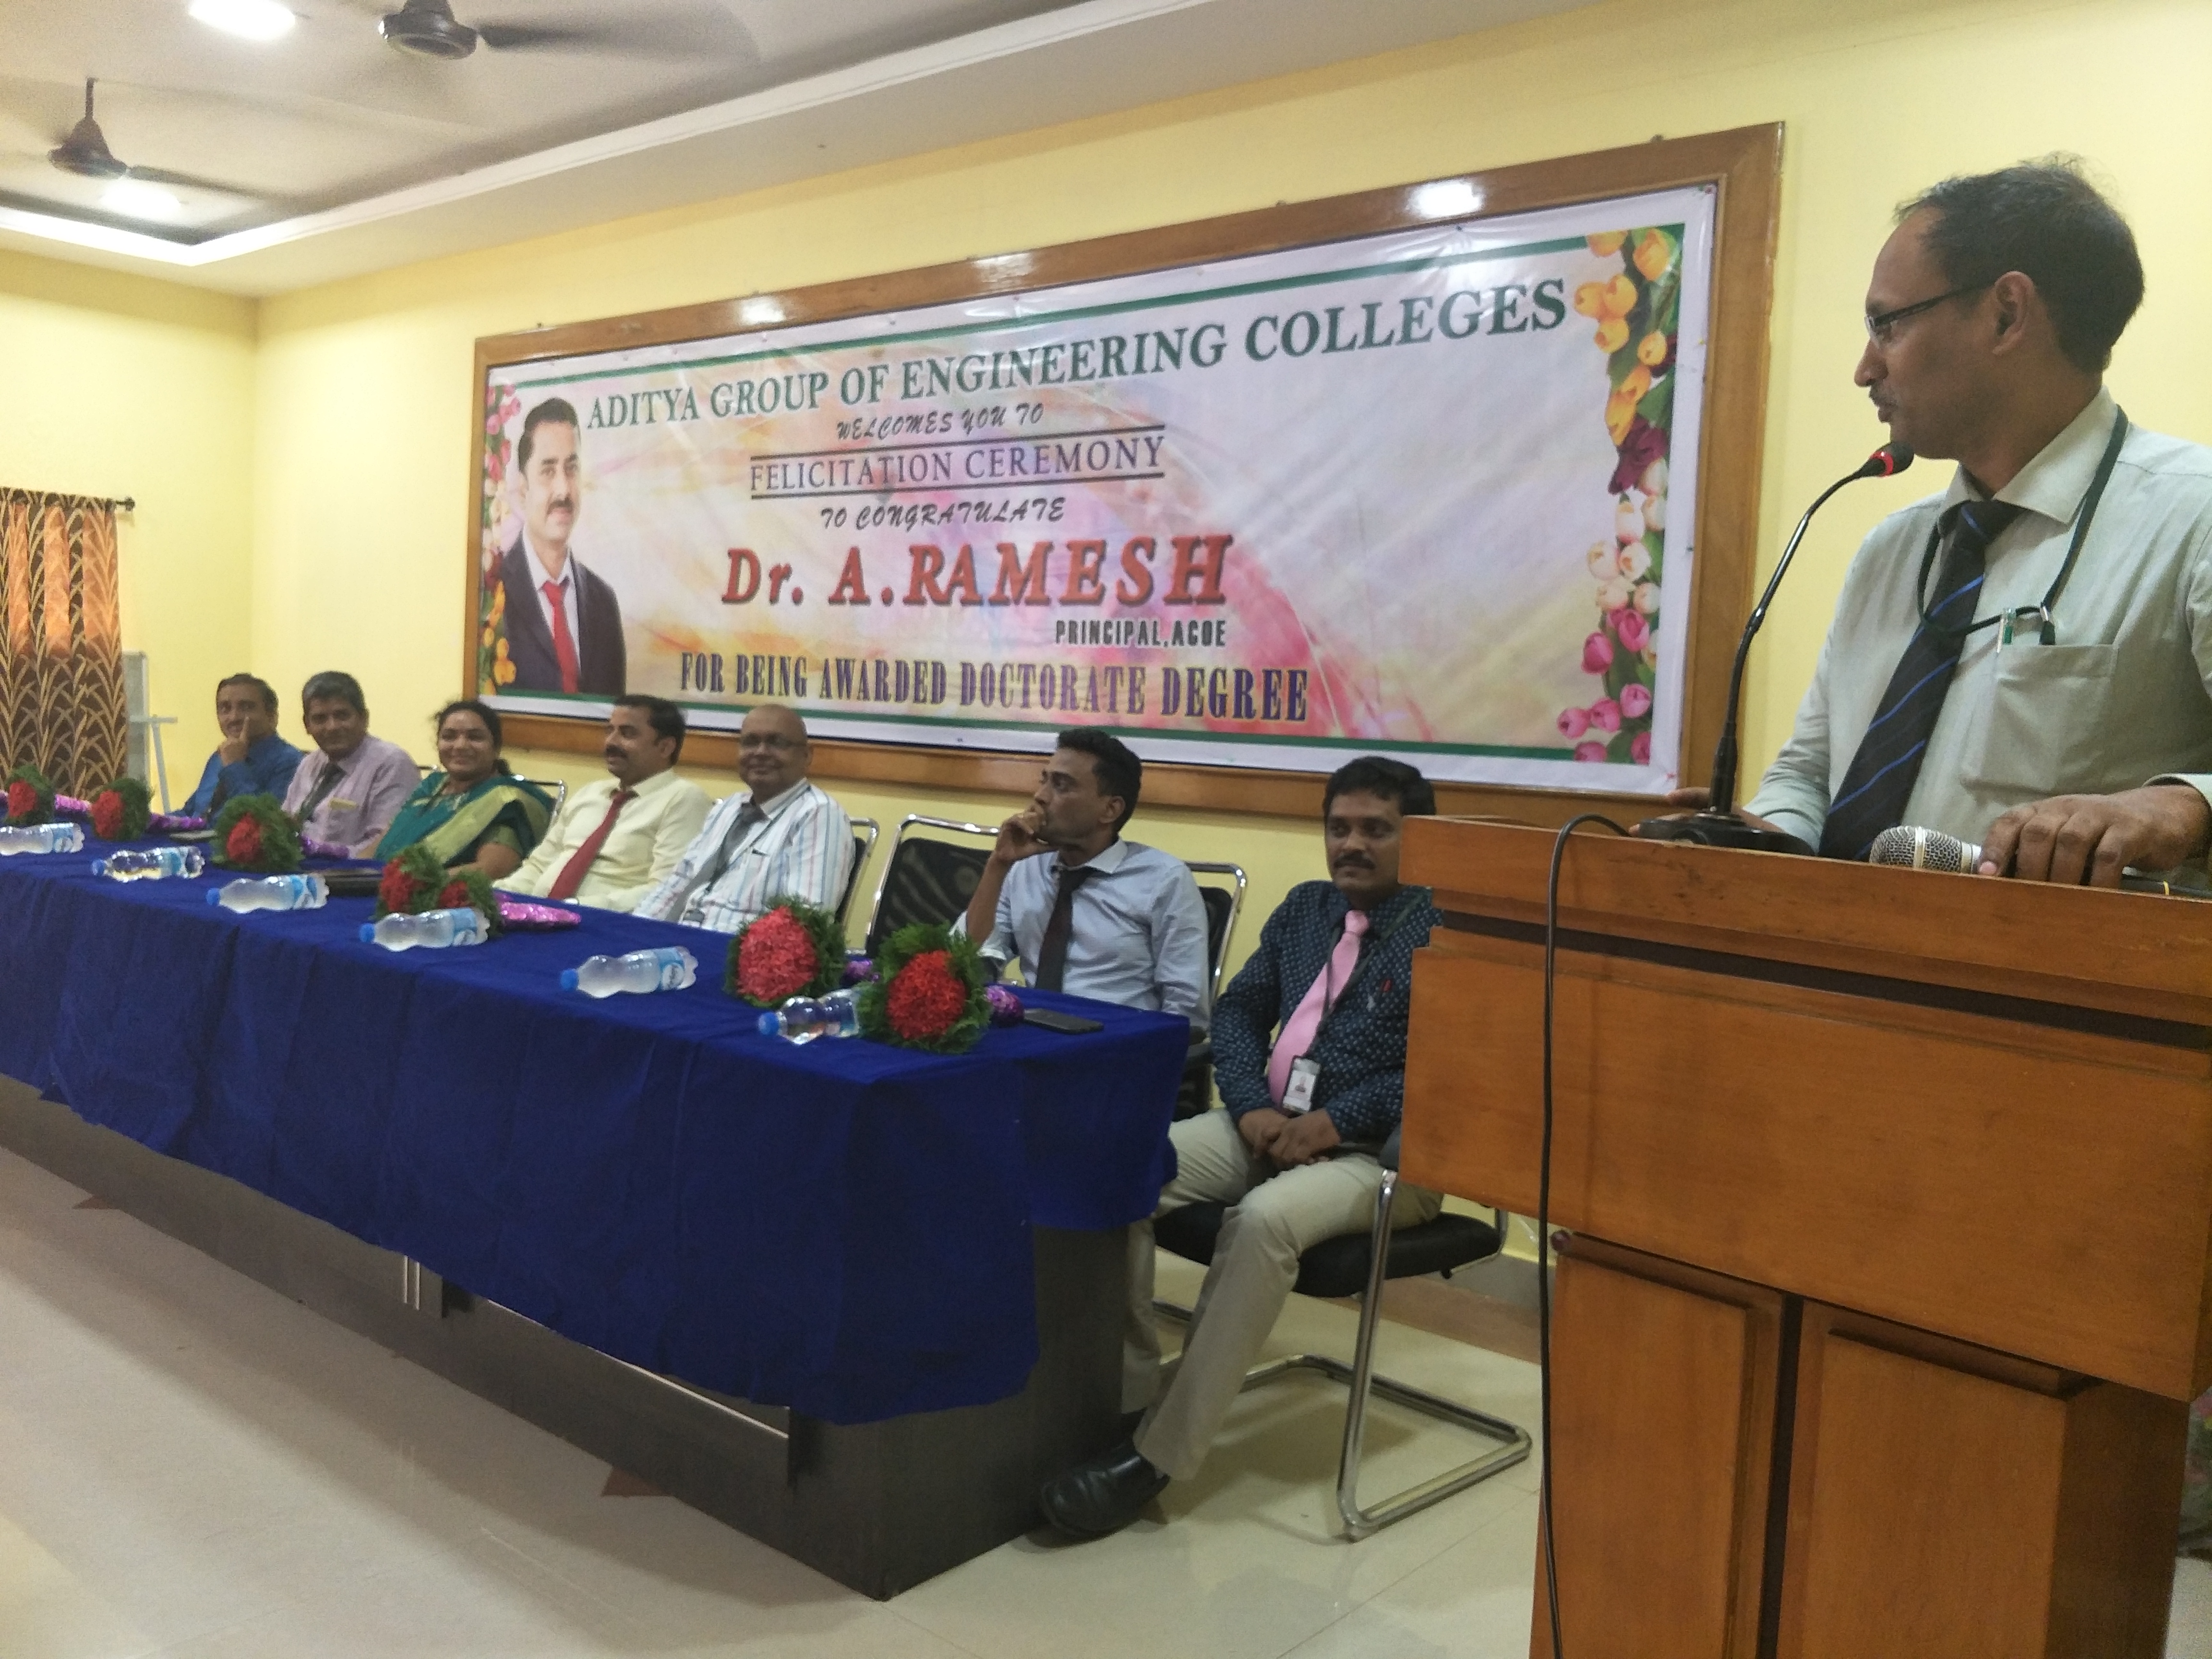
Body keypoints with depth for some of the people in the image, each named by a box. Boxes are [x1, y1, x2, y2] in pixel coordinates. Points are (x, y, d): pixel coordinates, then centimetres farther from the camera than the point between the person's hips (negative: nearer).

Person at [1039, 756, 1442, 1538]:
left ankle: (1160, 1454, -25)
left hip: (1378, 1151, -6)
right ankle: (1126, 1388, -7)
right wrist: (1252, 1107, -5)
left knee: (1263, 1218, -35)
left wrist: (1336, 1120, -20)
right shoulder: (1305, 907, 17)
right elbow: (1238, 1010, 14)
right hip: (1270, 1124, 6)